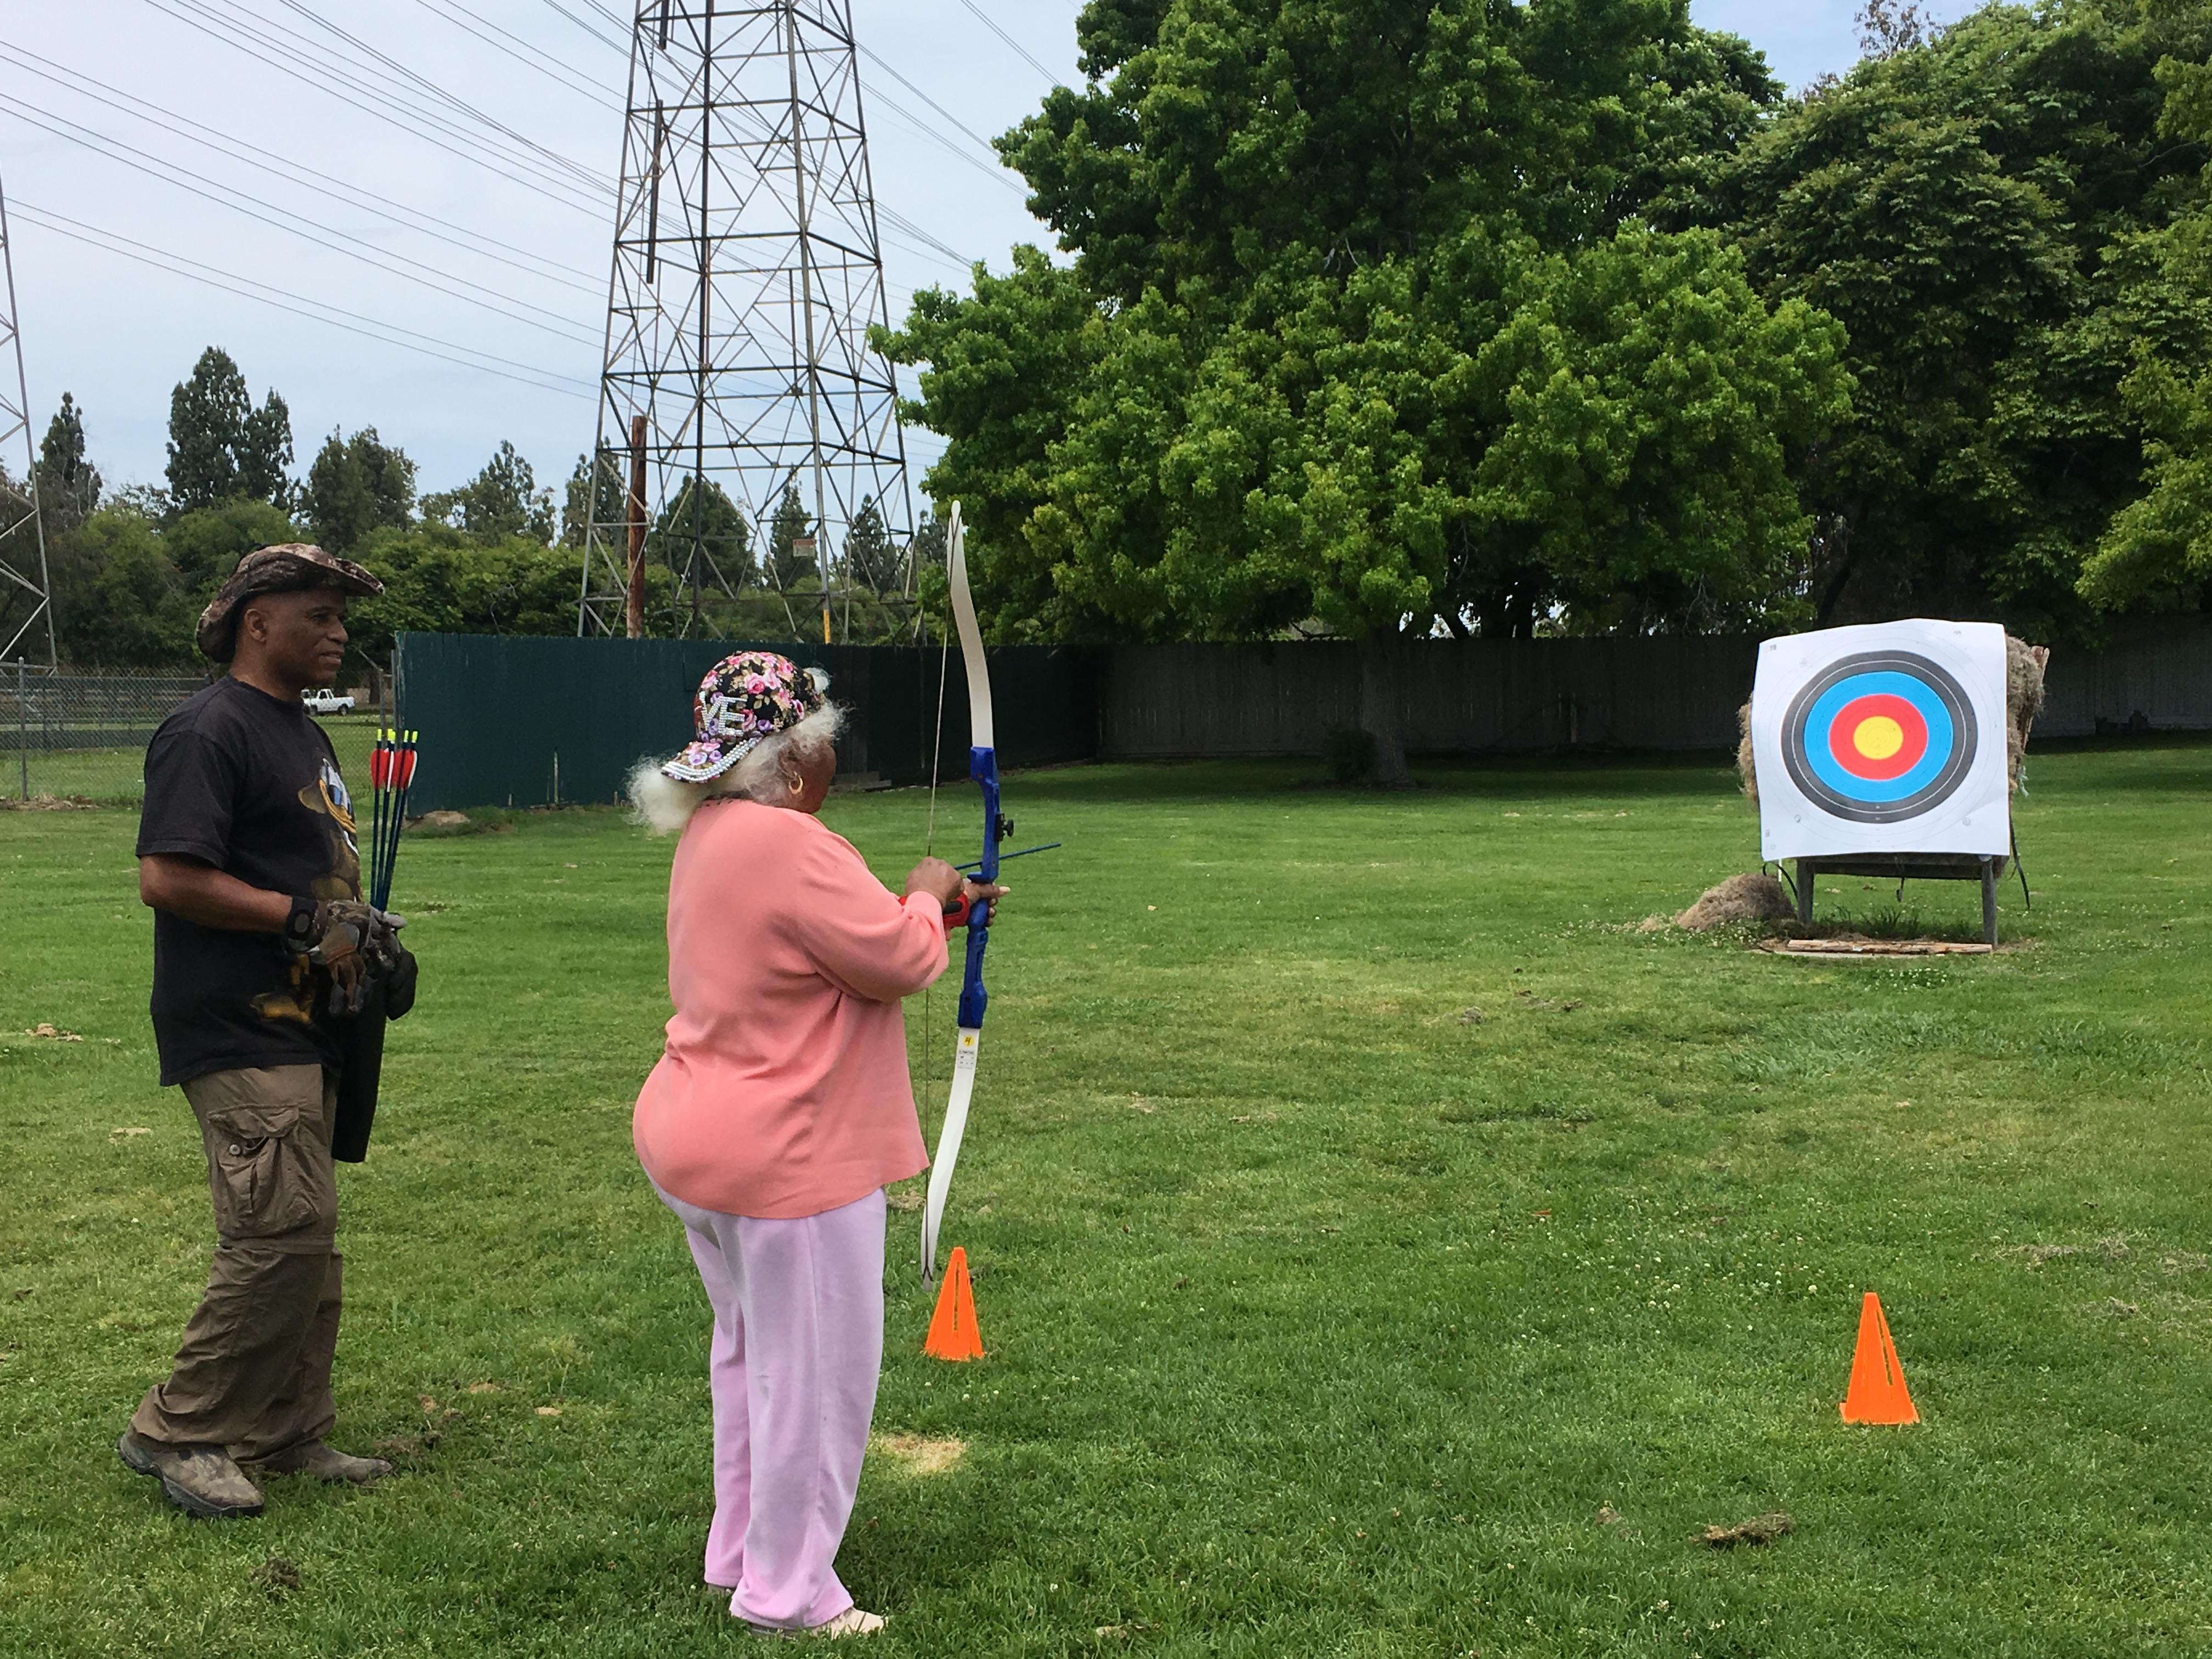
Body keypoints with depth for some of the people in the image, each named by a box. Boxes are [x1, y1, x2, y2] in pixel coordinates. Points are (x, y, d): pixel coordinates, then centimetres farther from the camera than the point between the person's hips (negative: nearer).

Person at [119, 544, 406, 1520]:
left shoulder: (304, 734, 19)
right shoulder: (210, 732, -12)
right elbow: (166, 878, -21)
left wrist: (363, 935, 10)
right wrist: (305, 918, -19)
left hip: (301, 1027, 10)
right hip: (238, 1034, -10)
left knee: (306, 1239, 13)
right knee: (284, 1232, -13)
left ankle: (290, 1436, 22)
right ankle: (176, 1432, 2)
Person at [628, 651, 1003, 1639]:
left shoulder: (711, 836, 9)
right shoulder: (786, 845, -24)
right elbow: (897, 962, -21)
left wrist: (929, 904, 17)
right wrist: (926, 897, -1)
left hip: (697, 1146, 11)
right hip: (785, 1160, -10)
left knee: (751, 1354, 23)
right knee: (814, 1372, 3)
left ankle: (739, 1550, 35)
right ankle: (785, 1590, 14)